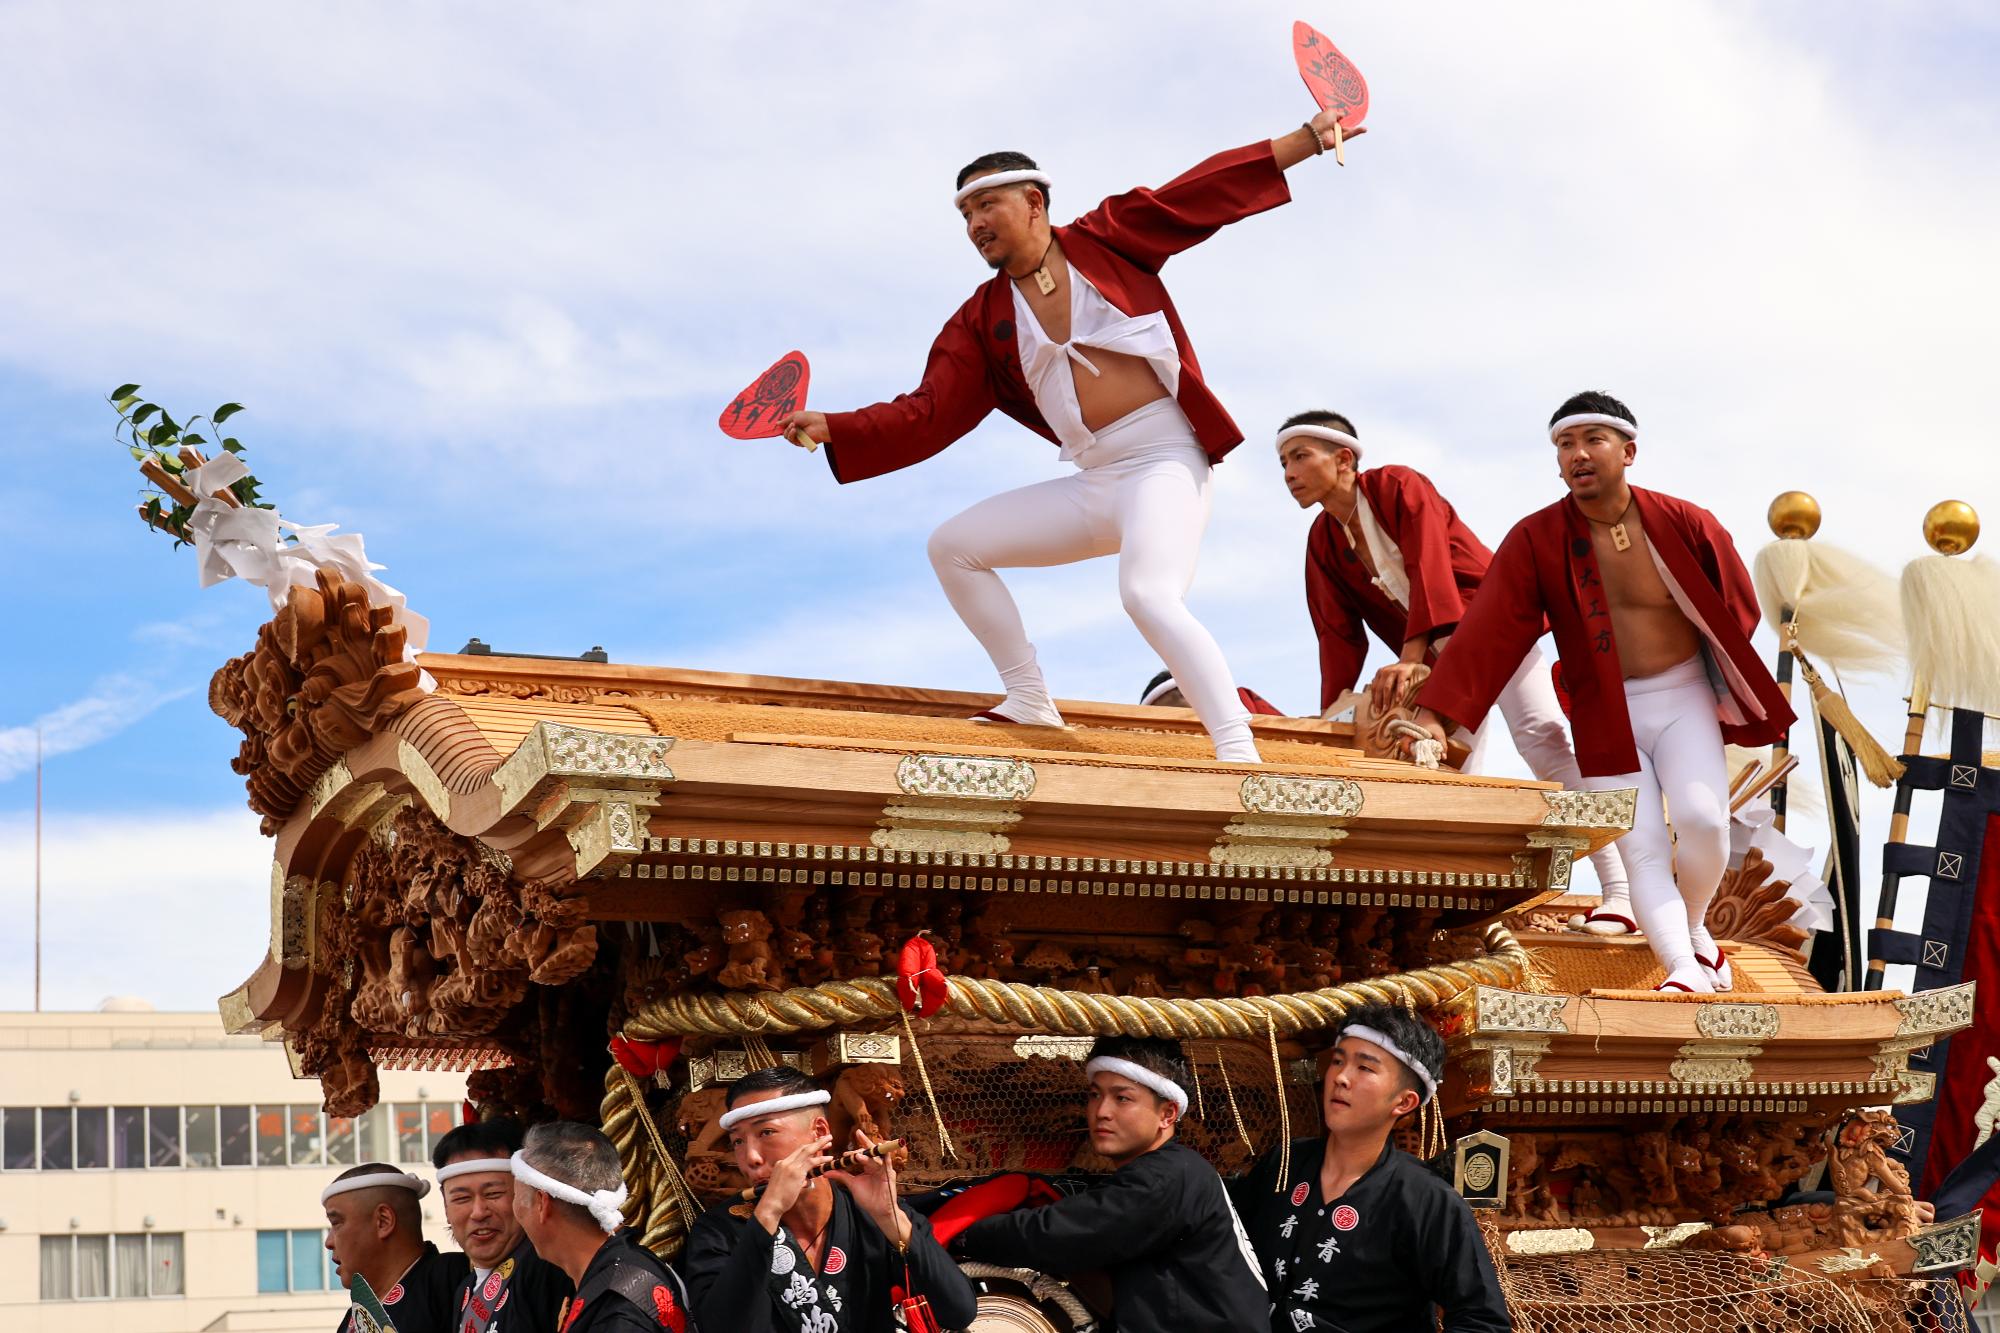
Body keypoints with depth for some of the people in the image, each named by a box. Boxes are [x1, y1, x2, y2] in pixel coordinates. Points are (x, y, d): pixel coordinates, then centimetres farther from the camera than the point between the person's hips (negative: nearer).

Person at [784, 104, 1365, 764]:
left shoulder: (1104, 238, 1)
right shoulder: (982, 320, 10)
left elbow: (1206, 193, 1)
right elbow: (930, 414, 4)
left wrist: (1308, 137, -3)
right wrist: (831, 428, -7)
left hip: (1164, 461, -6)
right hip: (1094, 481, 6)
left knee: (1149, 596, -31)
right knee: (953, 546, 4)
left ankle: (1239, 754, -32)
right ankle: (1030, 703, 12)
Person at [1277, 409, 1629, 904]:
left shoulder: (1398, 486, -15)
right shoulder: (1323, 541, 5)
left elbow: (1429, 569, -27)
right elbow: (1339, 639, 5)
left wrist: (1410, 659, -38)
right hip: (1440, 656, 8)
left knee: (1541, 737, -23)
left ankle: (1617, 889, -29)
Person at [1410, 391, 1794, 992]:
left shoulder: (1686, 525, -8)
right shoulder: (1534, 541, -10)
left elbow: (1739, 609, 8)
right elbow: (1486, 632, -18)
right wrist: (1434, 714, -28)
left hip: (1685, 699, 0)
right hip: (1605, 716, 0)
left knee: (1703, 821, -20)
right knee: (1642, 851, -12)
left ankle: (1694, 928, 7)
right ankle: (1684, 969, -19)